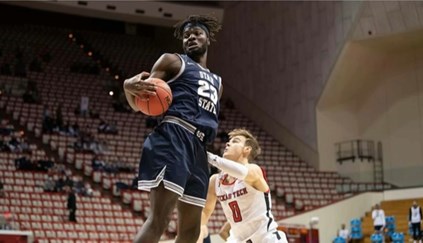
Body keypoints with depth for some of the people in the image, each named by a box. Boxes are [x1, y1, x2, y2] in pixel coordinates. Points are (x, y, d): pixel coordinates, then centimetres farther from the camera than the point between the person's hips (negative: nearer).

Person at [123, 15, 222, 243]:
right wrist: (129, 87, -19)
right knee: (159, 218, -23)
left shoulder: (216, 82, 30)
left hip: (198, 148, 8)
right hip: (173, 140, -8)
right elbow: (140, 104, 2)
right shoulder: (173, 61, 11)